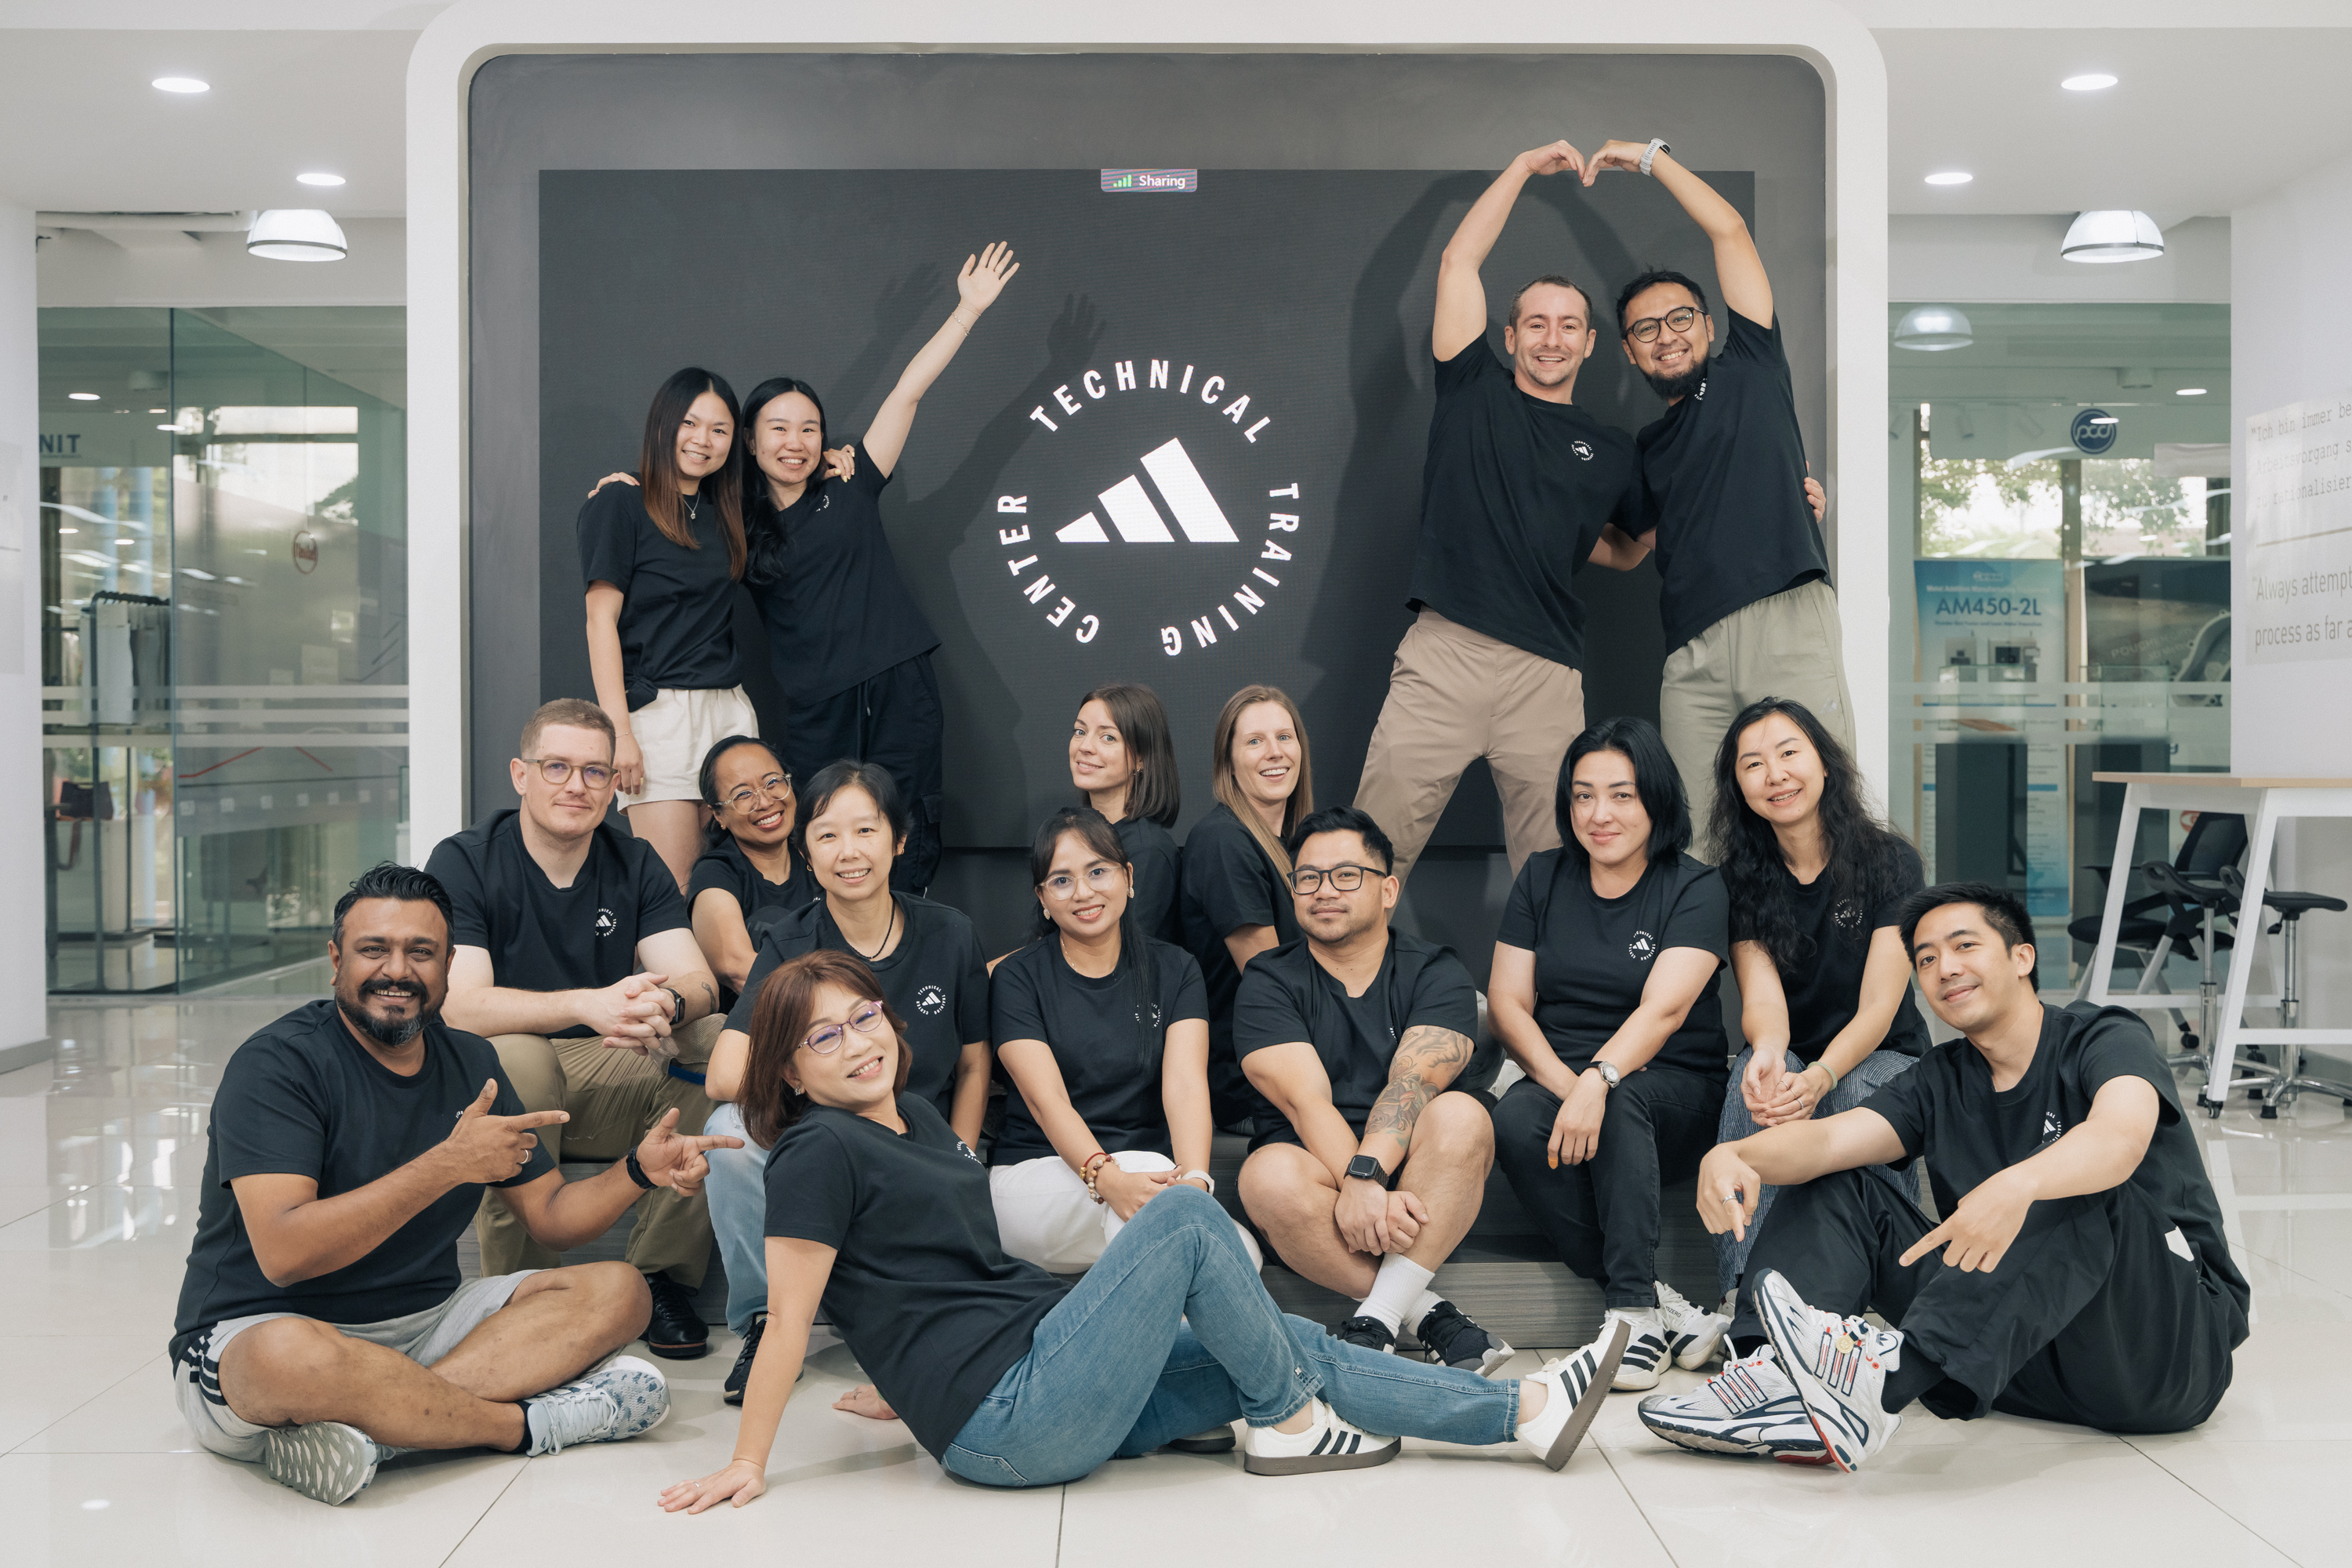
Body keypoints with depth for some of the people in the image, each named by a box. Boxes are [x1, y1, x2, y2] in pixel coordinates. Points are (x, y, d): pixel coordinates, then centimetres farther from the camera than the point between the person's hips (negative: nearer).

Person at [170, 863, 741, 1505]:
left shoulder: (469, 1062, 8)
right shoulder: (277, 1063, -13)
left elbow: (550, 1216, 11)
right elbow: (284, 1253, -26)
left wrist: (639, 1169, -10)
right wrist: (448, 1165, -28)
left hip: (423, 1321, 7)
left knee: (617, 1290, -10)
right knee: (291, 1355, -42)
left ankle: (369, 1427, -27)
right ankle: (526, 1422, -19)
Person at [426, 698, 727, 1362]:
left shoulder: (636, 865, 5)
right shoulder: (462, 862, -7)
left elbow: (698, 981, -8)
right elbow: (459, 1004, -22)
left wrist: (665, 1004, -34)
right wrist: (588, 1005, -38)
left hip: (612, 1075, 4)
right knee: (515, 1057, -37)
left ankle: (660, 1279, -10)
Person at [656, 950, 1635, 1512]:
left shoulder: (918, 1118, 17)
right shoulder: (819, 1151, -9)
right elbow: (789, 1317, -11)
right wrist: (747, 1467, -11)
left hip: (1052, 1393, 9)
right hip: (1009, 1429, -9)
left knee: (1298, 1347, 4)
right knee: (1185, 1215, -14)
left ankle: (1529, 1410, 9)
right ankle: (1290, 1421, 0)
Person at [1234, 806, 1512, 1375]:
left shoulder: (1436, 973, 3)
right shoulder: (1268, 983, 4)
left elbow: (1414, 1081, -15)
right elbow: (1306, 1101, -12)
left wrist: (1367, 1177, -32)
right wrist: (1359, 1194, -28)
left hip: (1418, 1175, 1)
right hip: (1316, 1167, 0)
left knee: (1460, 1115, -30)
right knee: (1271, 1177, -33)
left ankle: (1375, 1324, -29)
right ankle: (1431, 1317, -25)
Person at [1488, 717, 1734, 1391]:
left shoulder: (1695, 888, -1)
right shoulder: (1542, 879, 11)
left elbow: (1664, 1008, -17)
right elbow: (1506, 1003, 4)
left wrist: (1598, 1081, -36)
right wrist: (1562, 1083, -15)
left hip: (1673, 1090, -3)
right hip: (1557, 1076, 3)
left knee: (1620, 1104, -37)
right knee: (1516, 1123, -31)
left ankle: (1634, 1309, -28)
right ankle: (1668, 1310, -29)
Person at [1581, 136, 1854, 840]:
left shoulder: (1748, 371, 17)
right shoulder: (1644, 449, 27)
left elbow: (1730, 231, 15)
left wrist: (1650, 157, 21)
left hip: (1787, 624, -4)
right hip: (1694, 655, 4)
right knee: (1695, 847, -6)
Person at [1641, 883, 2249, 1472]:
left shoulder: (2107, 1040, -4)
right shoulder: (1941, 1082, 11)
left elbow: (2120, 1138, -29)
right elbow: (1827, 1139, -7)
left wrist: (2015, 1187, -49)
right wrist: (1733, 1156, -29)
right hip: (2028, 1362, 5)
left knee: (2079, 1187, -34)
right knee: (1831, 1188, -3)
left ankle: (1895, 1372, -48)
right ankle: (1776, 1379, -28)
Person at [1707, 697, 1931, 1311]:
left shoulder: (1890, 861, -7)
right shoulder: (1741, 878, 1)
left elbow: (1878, 1007, -14)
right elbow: (1761, 995, -13)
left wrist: (1820, 1077, -35)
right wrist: (1768, 1048, -39)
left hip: (1882, 1058, -1)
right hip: (1791, 1058, 1)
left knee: (1855, 1097, -36)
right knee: (1755, 1076, -34)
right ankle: (1740, 1300, -41)